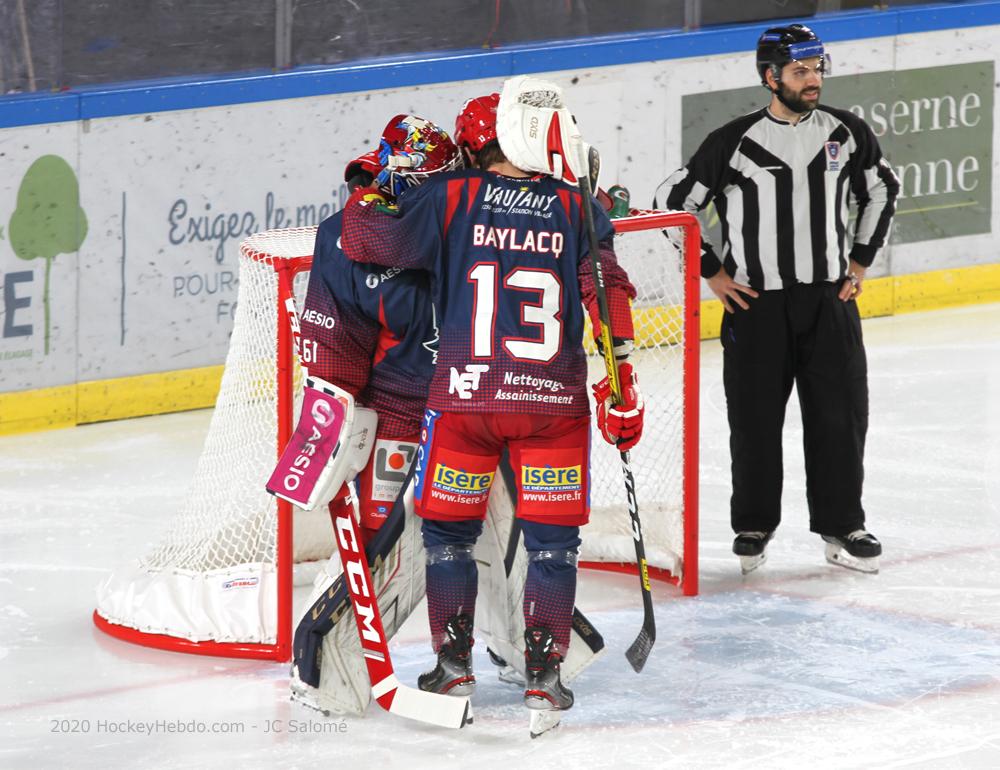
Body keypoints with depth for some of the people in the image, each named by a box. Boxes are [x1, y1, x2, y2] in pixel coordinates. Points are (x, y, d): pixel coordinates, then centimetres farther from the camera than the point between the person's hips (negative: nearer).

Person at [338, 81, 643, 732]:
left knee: (450, 529, 15)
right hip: (555, 398, 1)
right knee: (553, 538, 10)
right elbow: (607, 293, -4)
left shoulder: (449, 199, 1)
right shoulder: (578, 208, 5)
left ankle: (455, 665, 16)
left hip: (465, 393, -1)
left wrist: (365, 189, 21)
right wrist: (623, 385, -3)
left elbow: (367, 239, 0)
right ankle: (544, 674, 6)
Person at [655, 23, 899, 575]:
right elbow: (674, 200, 0)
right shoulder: (734, 143, -9)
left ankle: (841, 527, 14)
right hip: (755, 303, -2)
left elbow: (882, 190, 17)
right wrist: (712, 271, -1)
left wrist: (860, 261, 12)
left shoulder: (846, 133, 0)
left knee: (840, 415, 3)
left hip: (830, 301, 2)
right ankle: (753, 526, 19)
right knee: (754, 420, 4)